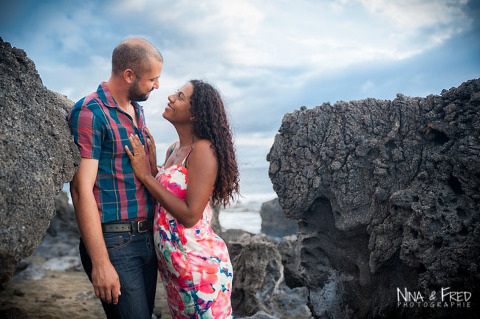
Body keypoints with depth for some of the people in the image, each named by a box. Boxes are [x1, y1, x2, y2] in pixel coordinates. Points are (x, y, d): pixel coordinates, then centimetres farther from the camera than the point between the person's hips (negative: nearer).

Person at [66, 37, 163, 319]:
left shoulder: (137, 111, 14)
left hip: (147, 239, 8)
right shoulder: (90, 113, -12)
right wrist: (100, 263, -20)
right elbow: (81, 190, -17)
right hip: (114, 243, -8)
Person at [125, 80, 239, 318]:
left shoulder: (203, 149, -17)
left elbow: (190, 215, -22)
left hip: (199, 264, -8)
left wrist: (146, 175, -17)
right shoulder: (173, 150, 9)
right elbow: (161, 202, 12)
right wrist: (150, 160, 5)